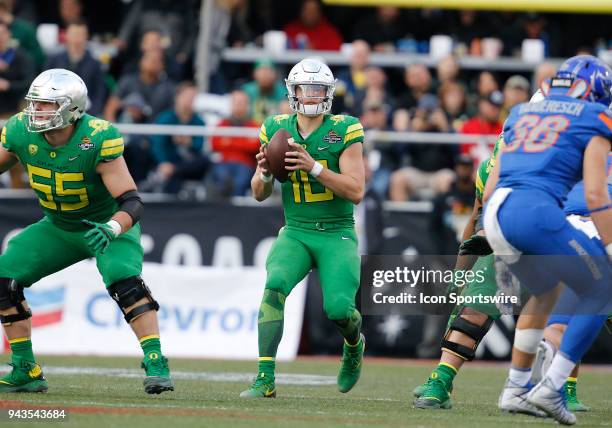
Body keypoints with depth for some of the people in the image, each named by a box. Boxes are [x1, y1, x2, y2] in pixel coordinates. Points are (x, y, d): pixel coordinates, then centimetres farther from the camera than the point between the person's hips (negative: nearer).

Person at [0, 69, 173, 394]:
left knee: (123, 278, -32)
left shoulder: (97, 140, -31)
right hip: (58, 228, 5)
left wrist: (112, 229, -51)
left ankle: (156, 363, -28)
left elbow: (131, 202, -31)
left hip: (108, 223, -5)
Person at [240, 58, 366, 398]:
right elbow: (260, 194, 9)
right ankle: (265, 379, -27)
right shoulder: (276, 130, 2)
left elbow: (356, 191, -15)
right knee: (275, 286, -27)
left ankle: (354, 344, 21)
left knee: (339, 308, -19)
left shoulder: (345, 131, -8)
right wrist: (265, 172, -15)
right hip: (295, 233, 2)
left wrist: (313, 166, -26)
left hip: (337, 234, -2)